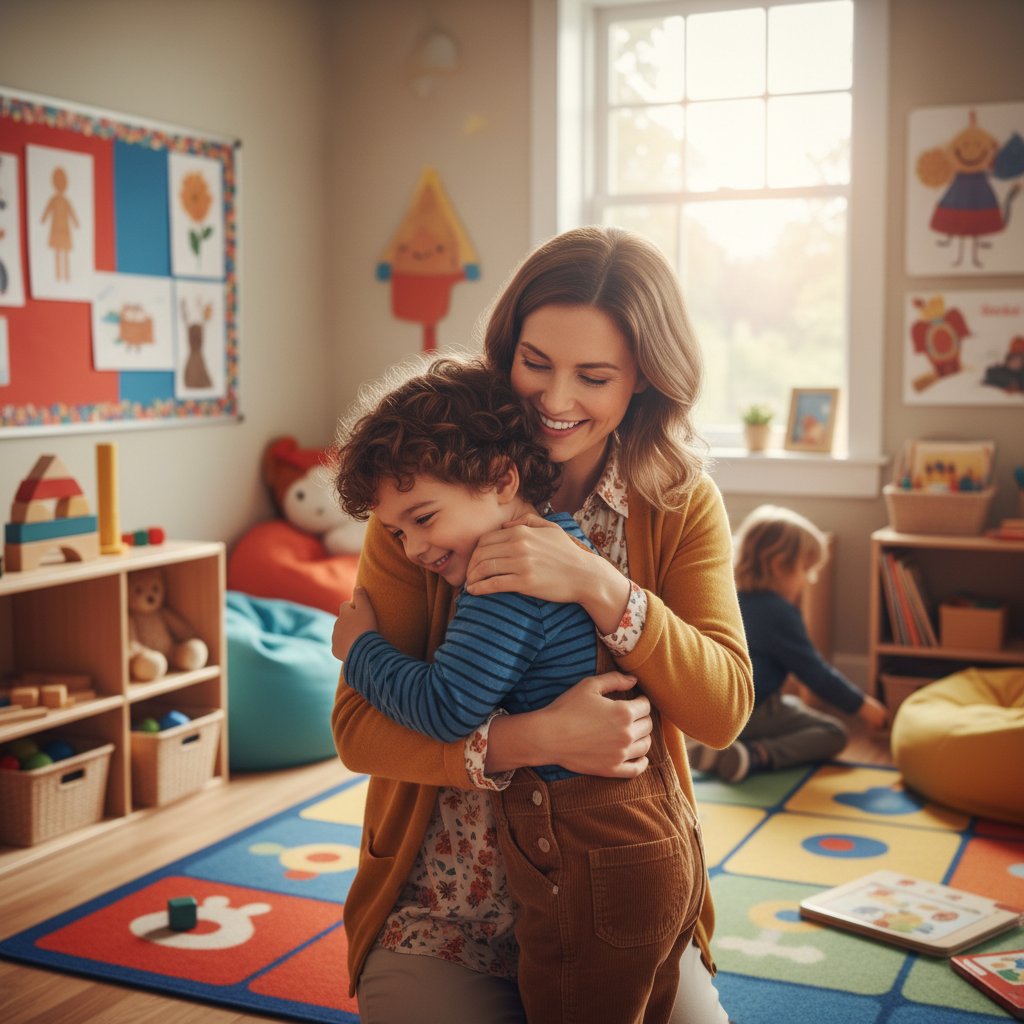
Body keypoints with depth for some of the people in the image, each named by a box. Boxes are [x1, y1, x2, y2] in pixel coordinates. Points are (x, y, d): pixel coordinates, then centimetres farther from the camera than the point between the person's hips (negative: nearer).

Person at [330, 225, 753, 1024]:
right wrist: (530, 741, -26)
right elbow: (358, 726, -11)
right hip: (446, 906, -1)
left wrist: (599, 586, -25)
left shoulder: (682, 505, -1)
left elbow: (725, 709, -11)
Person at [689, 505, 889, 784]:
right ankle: (755, 756, -22)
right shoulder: (778, 612, -17)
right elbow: (814, 672, -13)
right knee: (834, 733, -3)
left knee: (796, 704, 33)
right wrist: (861, 705, -5)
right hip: (755, 713, -8)